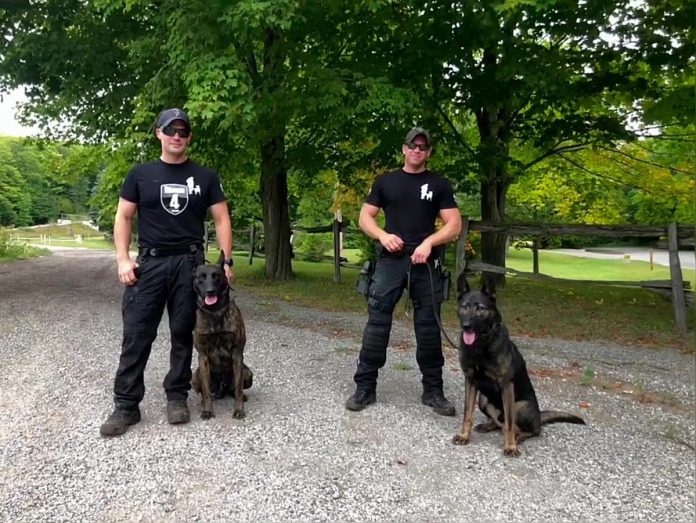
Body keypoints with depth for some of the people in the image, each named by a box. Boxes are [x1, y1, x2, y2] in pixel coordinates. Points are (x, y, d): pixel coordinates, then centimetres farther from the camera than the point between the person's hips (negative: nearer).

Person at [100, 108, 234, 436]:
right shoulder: (140, 174, 7)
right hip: (150, 262, 0)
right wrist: (123, 259, -5)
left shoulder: (205, 177, 7)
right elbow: (123, 217, 6)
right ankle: (126, 406, 7)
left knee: (184, 333, 6)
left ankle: (177, 396, 20)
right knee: (136, 335, -2)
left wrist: (226, 261, -3)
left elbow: (221, 219, 6)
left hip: (190, 263, 1)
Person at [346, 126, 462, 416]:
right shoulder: (385, 182, 11)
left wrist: (429, 242, -15)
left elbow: (454, 225, 1)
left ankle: (433, 390, 18)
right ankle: (365, 387, 8)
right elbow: (365, 217, 10)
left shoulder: (439, 184, 7)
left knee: (428, 327, 6)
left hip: (426, 264, 0)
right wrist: (382, 235, -10)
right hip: (389, 261, 0)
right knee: (376, 324, -3)